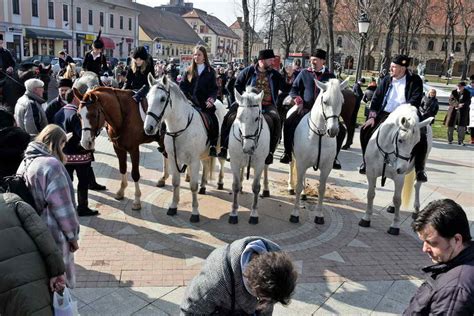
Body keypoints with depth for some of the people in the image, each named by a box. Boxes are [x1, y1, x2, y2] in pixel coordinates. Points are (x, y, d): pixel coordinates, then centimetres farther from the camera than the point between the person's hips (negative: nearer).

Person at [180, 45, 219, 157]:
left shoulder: (210, 71, 7)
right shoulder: (189, 71, 12)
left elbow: (214, 88, 4)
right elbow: (182, 86, 11)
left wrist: (212, 98, -14)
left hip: (205, 104, -1)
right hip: (190, 103, 2)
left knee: (214, 121, -21)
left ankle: (213, 146, -9)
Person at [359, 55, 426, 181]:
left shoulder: (415, 80, -3)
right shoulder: (387, 80, 7)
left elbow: (415, 100, -12)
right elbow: (376, 98, 7)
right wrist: (372, 116, -5)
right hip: (385, 114, 3)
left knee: (421, 138, -24)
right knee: (365, 130, -12)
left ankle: (419, 169, -5)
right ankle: (367, 161, 7)